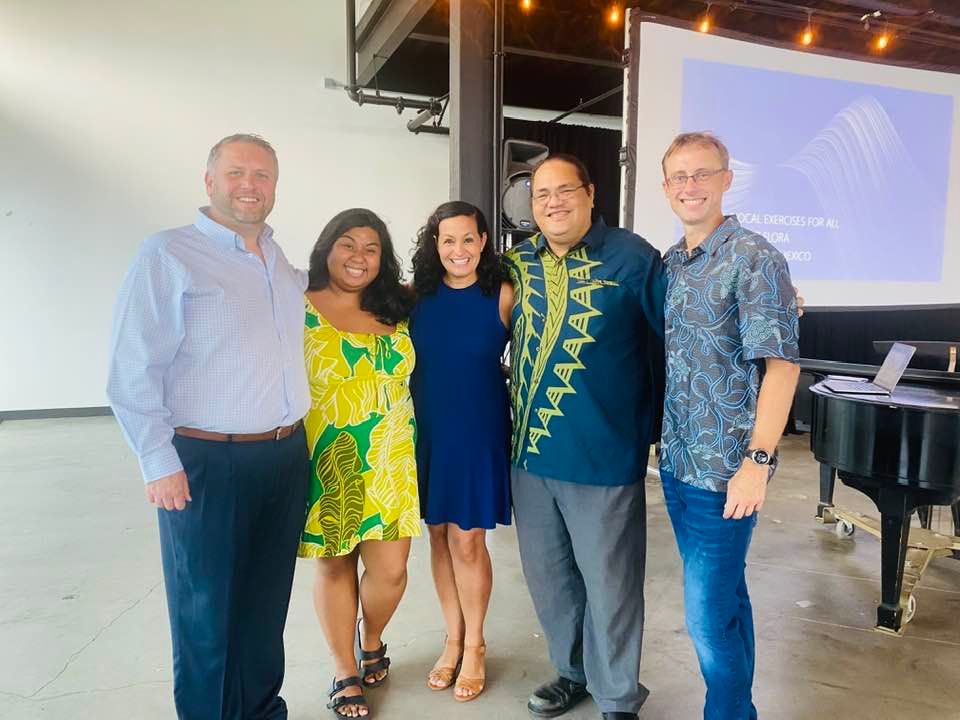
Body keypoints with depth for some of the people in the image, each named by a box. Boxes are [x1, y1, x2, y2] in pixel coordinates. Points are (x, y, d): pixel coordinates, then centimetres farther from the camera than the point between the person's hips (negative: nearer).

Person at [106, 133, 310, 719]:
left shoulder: (285, 264, 11)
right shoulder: (168, 255, -7)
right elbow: (133, 370, -11)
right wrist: (159, 462, -14)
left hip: (286, 457, 6)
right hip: (205, 462, -5)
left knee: (266, 603, 18)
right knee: (207, 611, 9)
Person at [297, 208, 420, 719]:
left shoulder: (396, 310, 6)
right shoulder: (299, 308, -5)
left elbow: (412, 375, 20)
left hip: (388, 464, 3)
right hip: (326, 464, -2)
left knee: (390, 569, 4)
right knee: (333, 566, 10)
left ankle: (370, 642, 37)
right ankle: (345, 674, 33)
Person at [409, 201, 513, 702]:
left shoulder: (502, 296, -6)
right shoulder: (416, 296, 0)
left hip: (479, 430, -3)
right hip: (427, 430, 3)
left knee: (467, 540, 4)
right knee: (439, 535, 13)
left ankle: (474, 646, 26)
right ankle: (453, 639, 32)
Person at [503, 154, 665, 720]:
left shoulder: (631, 257, -8)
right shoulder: (518, 262, 7)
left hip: (603, 451, -5)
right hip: (529, 448, 5)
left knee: (608, 582, 9)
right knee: (547, 574, 19)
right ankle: (575, 672, 43)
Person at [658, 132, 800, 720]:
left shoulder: (753, 258, -11)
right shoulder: (667, 265, 9)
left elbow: (781, 365, -16)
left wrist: (757, 462, -20)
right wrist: (661, 438, 10)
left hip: (724, 470, -7)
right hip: (676, 461, 7)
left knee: (709, 611, 0)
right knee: (723, 593, 20)